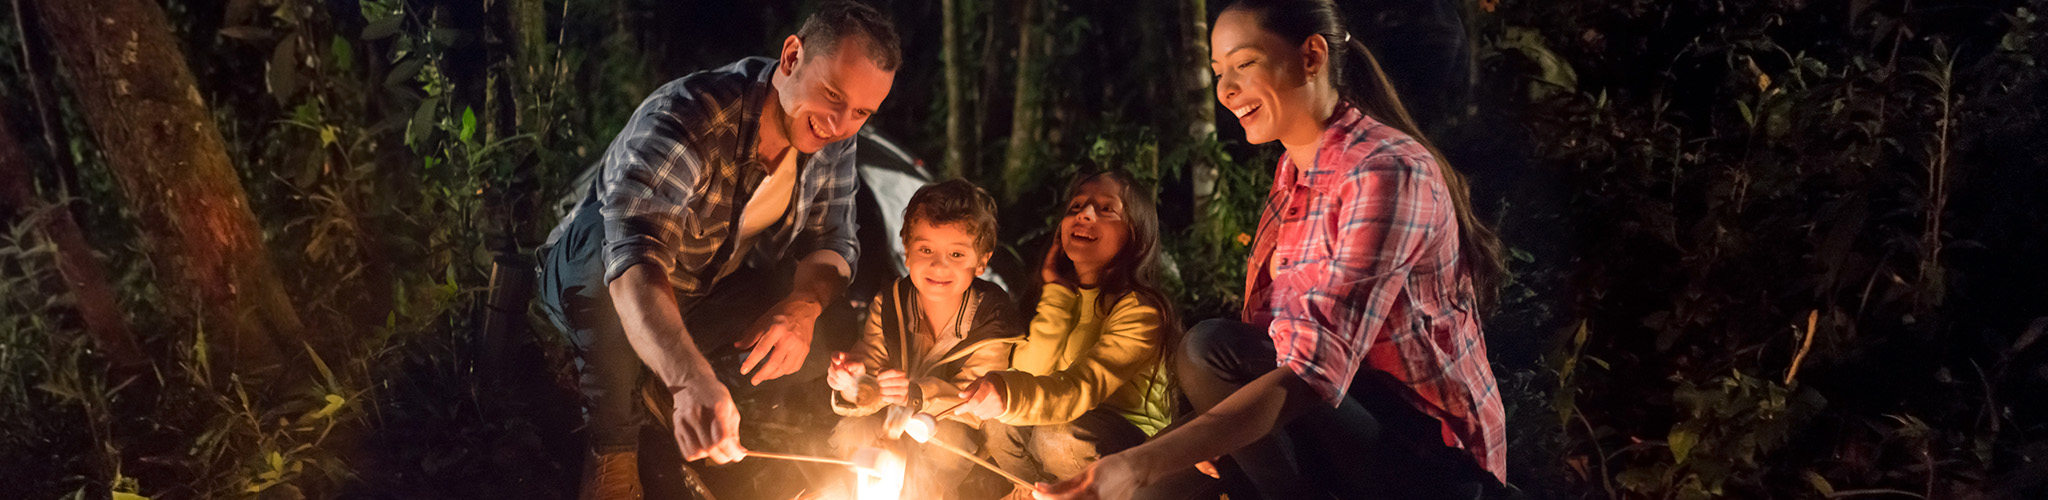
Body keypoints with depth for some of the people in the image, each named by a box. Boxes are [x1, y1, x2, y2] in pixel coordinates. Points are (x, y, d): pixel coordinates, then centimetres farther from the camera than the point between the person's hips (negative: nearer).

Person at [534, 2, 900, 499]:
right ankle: (612, 442, -26)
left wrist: (804, 307, -34)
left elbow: (832, 240, -8)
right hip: (591, 288, -5)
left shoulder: (830, 137, -15)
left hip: (702, 303, 6)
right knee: (606, 233, -38)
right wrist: (690, 379, -68)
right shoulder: (685, 119, -37)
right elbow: (634, 255, -51)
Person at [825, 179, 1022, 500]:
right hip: (892, 418, 3)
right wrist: (857, 387, -38)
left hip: (954, 426, -3)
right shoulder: (888, 304, -9)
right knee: (850, 435, -21)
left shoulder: (993, 314, -21)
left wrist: (917, 394, -45)